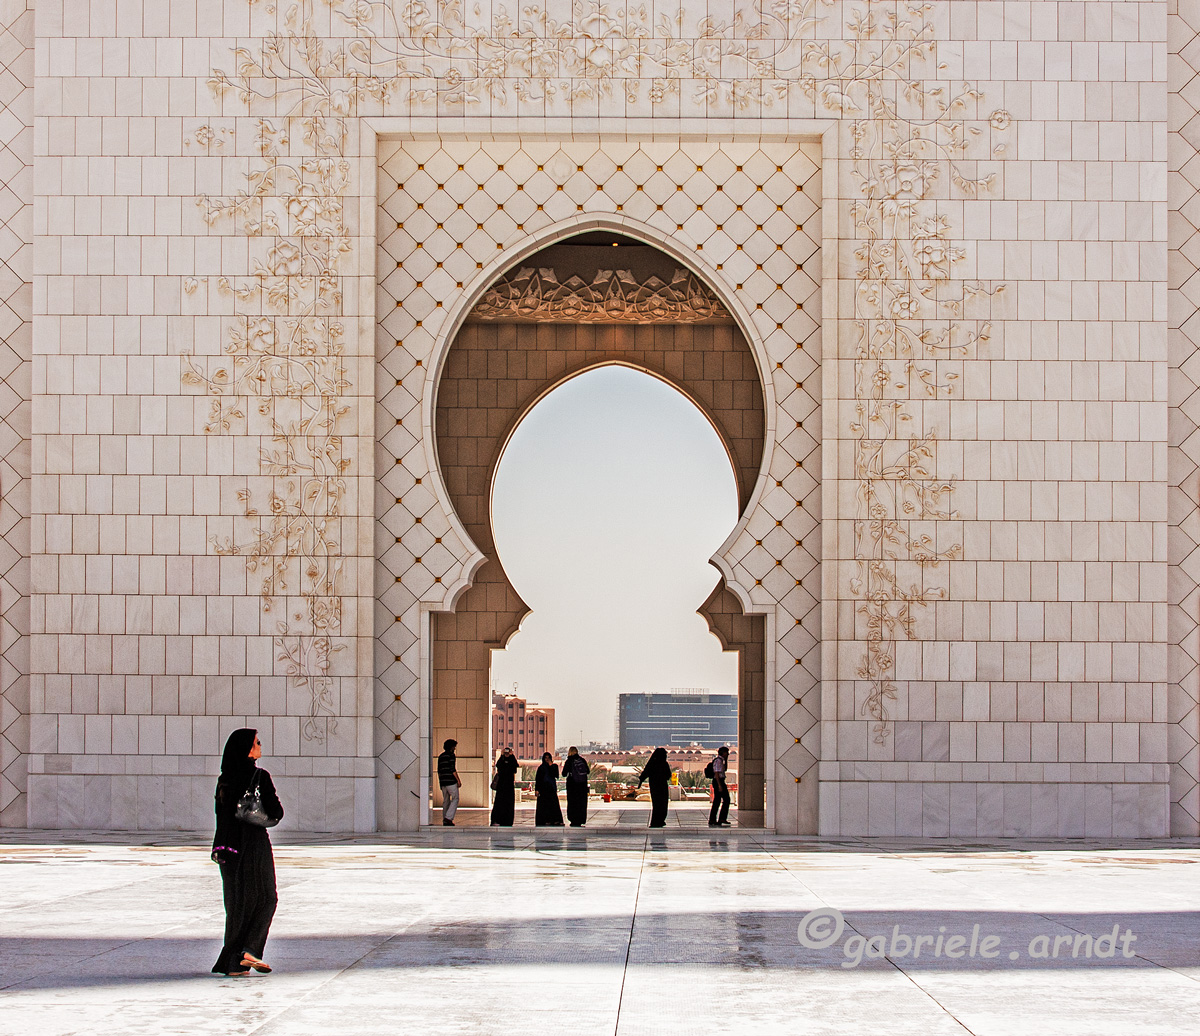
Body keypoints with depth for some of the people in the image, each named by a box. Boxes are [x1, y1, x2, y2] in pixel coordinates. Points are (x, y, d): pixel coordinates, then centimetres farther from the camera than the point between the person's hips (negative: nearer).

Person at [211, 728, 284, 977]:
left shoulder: (225, 779, 4)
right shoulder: (260, 777, -13)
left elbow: (221, 815, 8)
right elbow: (276, 812, -14)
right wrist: (266, 815, 8)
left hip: (228, 844, 5)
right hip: (254, 844, -5)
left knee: (237, 902, 12)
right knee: (265, 899, 10)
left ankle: (234, 962, 10)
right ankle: (250, 949, -5)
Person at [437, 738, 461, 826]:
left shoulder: (441, 756, 14)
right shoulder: (451, 755, -9)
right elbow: (453, 769, -16)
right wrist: (458, 780, -12)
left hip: (443, 780, 8)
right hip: (451, 780, -8)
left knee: (446, 800, 12)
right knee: (455, 799, -2)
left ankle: (445, 821, 11)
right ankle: (448, 818, -14)